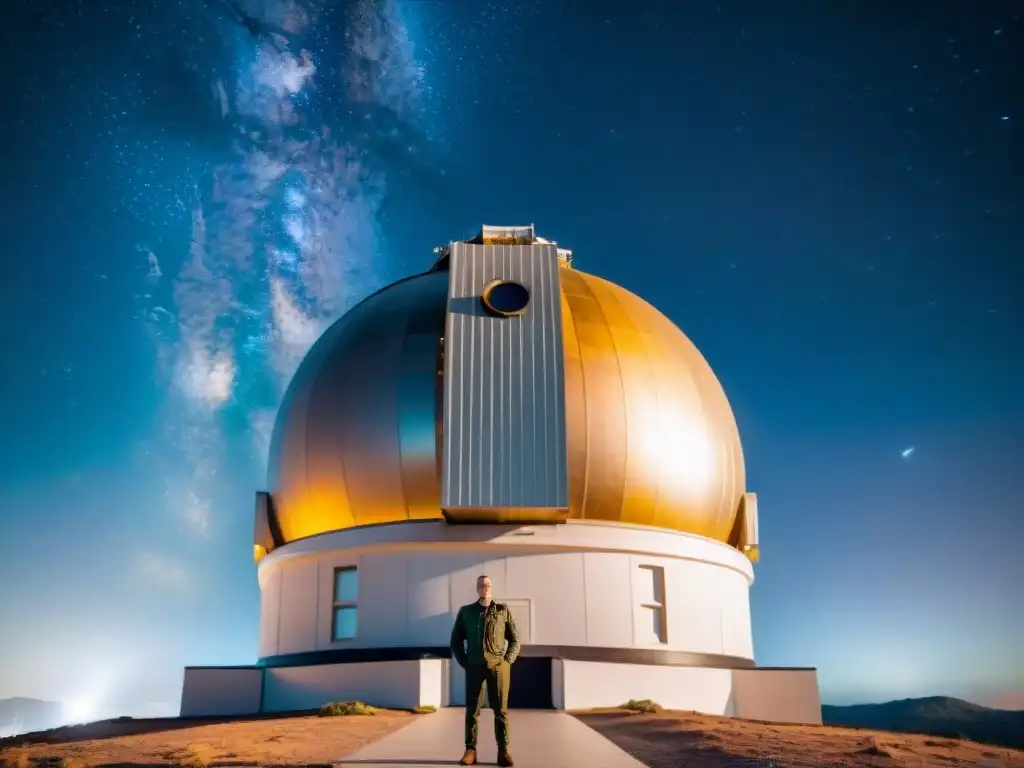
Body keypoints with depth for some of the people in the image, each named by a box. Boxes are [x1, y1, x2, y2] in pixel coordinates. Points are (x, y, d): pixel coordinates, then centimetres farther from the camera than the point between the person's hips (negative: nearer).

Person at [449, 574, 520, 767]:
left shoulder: (503, 610, 6)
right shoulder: (466, 611, 8)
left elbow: (515, 640, 9)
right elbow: (456, 640, 11)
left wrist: (507, 661, -3)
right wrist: (464, 663, 0)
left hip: (498, 666, -1)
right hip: (475, 667, 1)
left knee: (500, 709, -1)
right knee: (472, 709, 0)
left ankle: (503, 751, 1)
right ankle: (470, 751, 4)